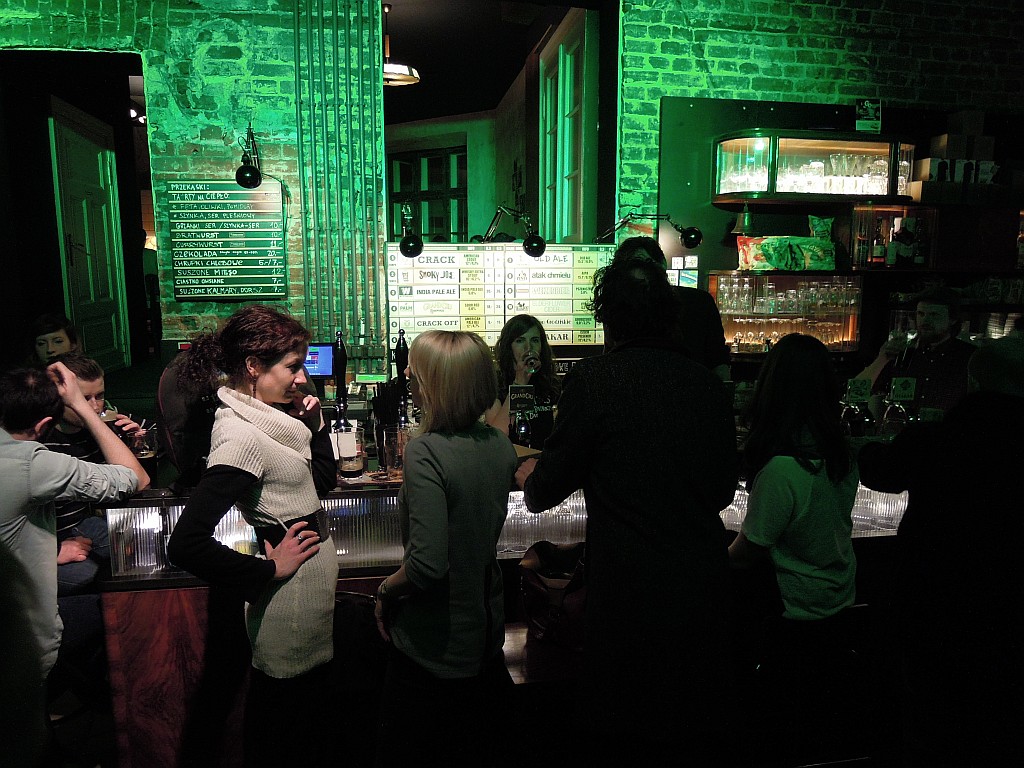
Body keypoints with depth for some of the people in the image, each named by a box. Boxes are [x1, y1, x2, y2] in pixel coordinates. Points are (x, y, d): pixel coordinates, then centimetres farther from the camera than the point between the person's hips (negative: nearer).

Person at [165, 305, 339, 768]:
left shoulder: (268, 418, 4)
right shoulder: (241, 435, -24)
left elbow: (323, 481, 15)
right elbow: (186, 544, -30)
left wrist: (314, 423, 1)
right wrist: (268, 570, -20)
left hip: (313, 590, 9)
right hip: (293, 602, -9)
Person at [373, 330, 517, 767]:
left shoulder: (425, 452, -26)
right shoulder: (500, 446, -4)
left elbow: (428, 564, -30)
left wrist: (385, 592, -11)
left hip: (431, 648, -7)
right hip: (485, 633, 7)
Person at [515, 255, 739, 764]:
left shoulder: (593, 379, -14)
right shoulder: (709, 384, 1)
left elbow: (544, 491, -8)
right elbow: (724, 491, 10)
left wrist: (529, 476, 15)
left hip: (628, 587, -5)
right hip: (704, 583, 5)